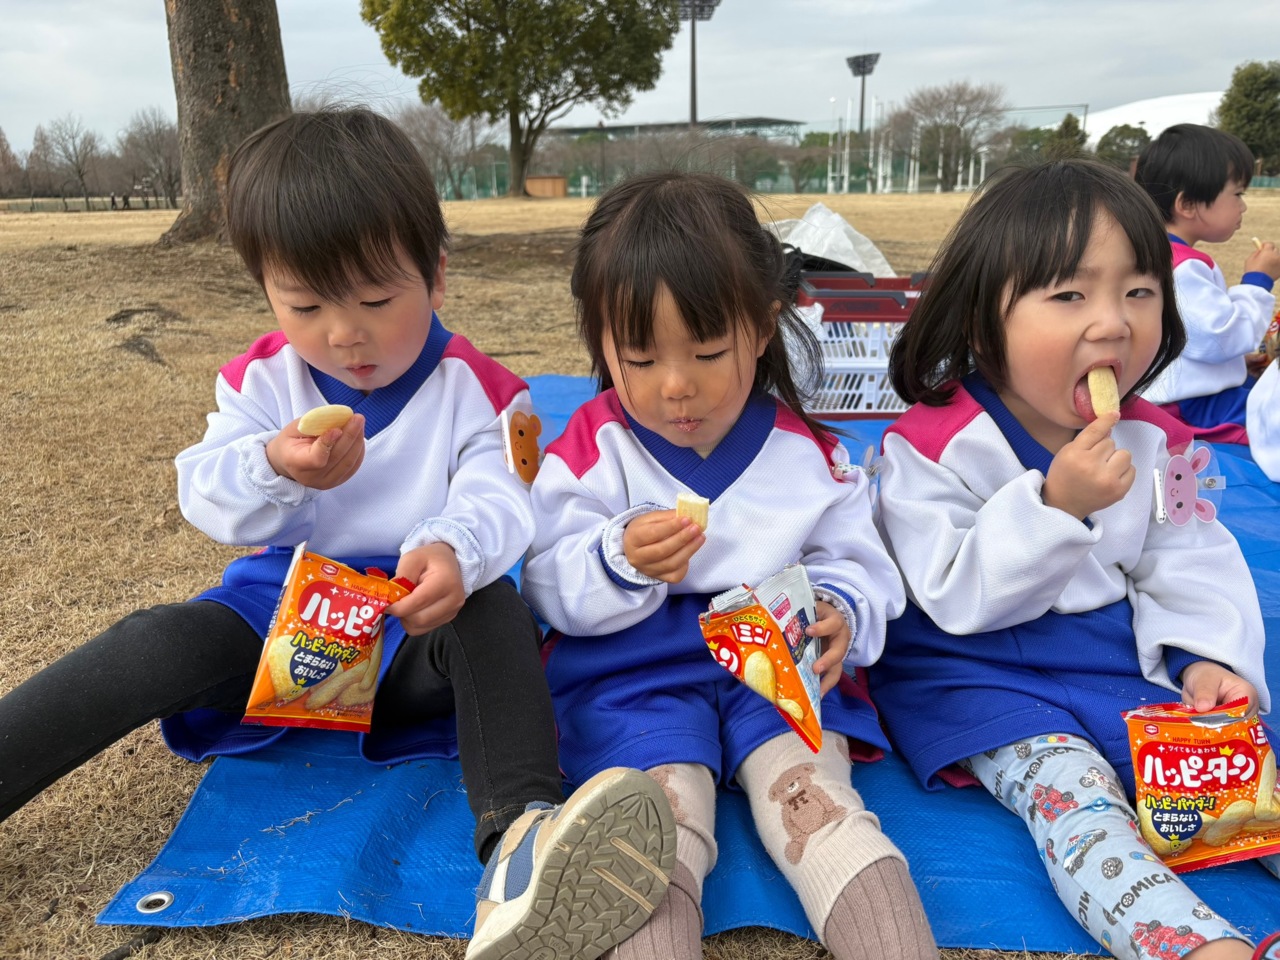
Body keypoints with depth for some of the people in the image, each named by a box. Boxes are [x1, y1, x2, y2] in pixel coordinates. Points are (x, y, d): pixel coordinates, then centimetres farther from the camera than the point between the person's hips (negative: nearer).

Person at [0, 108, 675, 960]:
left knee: (496, 611, -35)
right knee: (162, 643, -25)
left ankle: (521, 837, -51)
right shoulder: (262, 380, 5)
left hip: (420, 633, -3)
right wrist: (274, 469, -27)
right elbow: (205, 499, -2)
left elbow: (496, 502, -19)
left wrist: (455, 552, -45)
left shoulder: (477, 390, -5)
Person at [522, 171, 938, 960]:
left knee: (817, 799, -24)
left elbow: (860, 565, 10)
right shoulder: (591, 450, 1)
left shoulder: (808, 451, 5)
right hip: (632, 672, -1)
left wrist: (839, 612, -14)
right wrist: (620, 563, -23)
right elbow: (550, 590, -1)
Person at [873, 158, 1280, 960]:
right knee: (1075, 792, -27)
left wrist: (1208, 655, -11)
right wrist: (1054, 504, -29)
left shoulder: (1152, 442, 3)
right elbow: (956, 597, -19)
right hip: (975, 670, -6)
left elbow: (1189, 564, 8)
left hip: (1122, 655, 6)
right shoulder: (932, 448, -15)